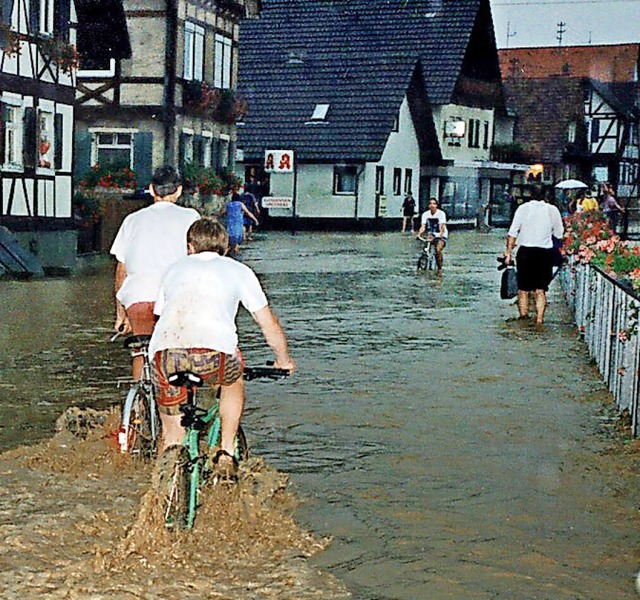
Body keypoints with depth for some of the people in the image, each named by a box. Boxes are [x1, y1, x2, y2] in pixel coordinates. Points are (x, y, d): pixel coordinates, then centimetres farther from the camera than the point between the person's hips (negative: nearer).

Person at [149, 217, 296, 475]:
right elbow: (269, 324, 28)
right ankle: (226, 452, 27)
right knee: (234, 379, 34)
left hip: (165, 354, 2)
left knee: (171, 436, 19)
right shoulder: (238, 270, 24)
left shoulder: (175, 269, 31)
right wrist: (284, 360, 44)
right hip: (212, 353, -2)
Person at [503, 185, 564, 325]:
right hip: (545, 252, 1)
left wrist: (509, 251, -3)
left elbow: (513, 232, -6)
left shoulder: (523, 208, -2)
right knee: (541, 289, 6)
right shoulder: (552, 210, 0)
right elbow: (559, 234, 5)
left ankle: (523, 314, 12)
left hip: (525, 251, -1)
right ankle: (539, 318, 1)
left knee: (523, 287, 11)